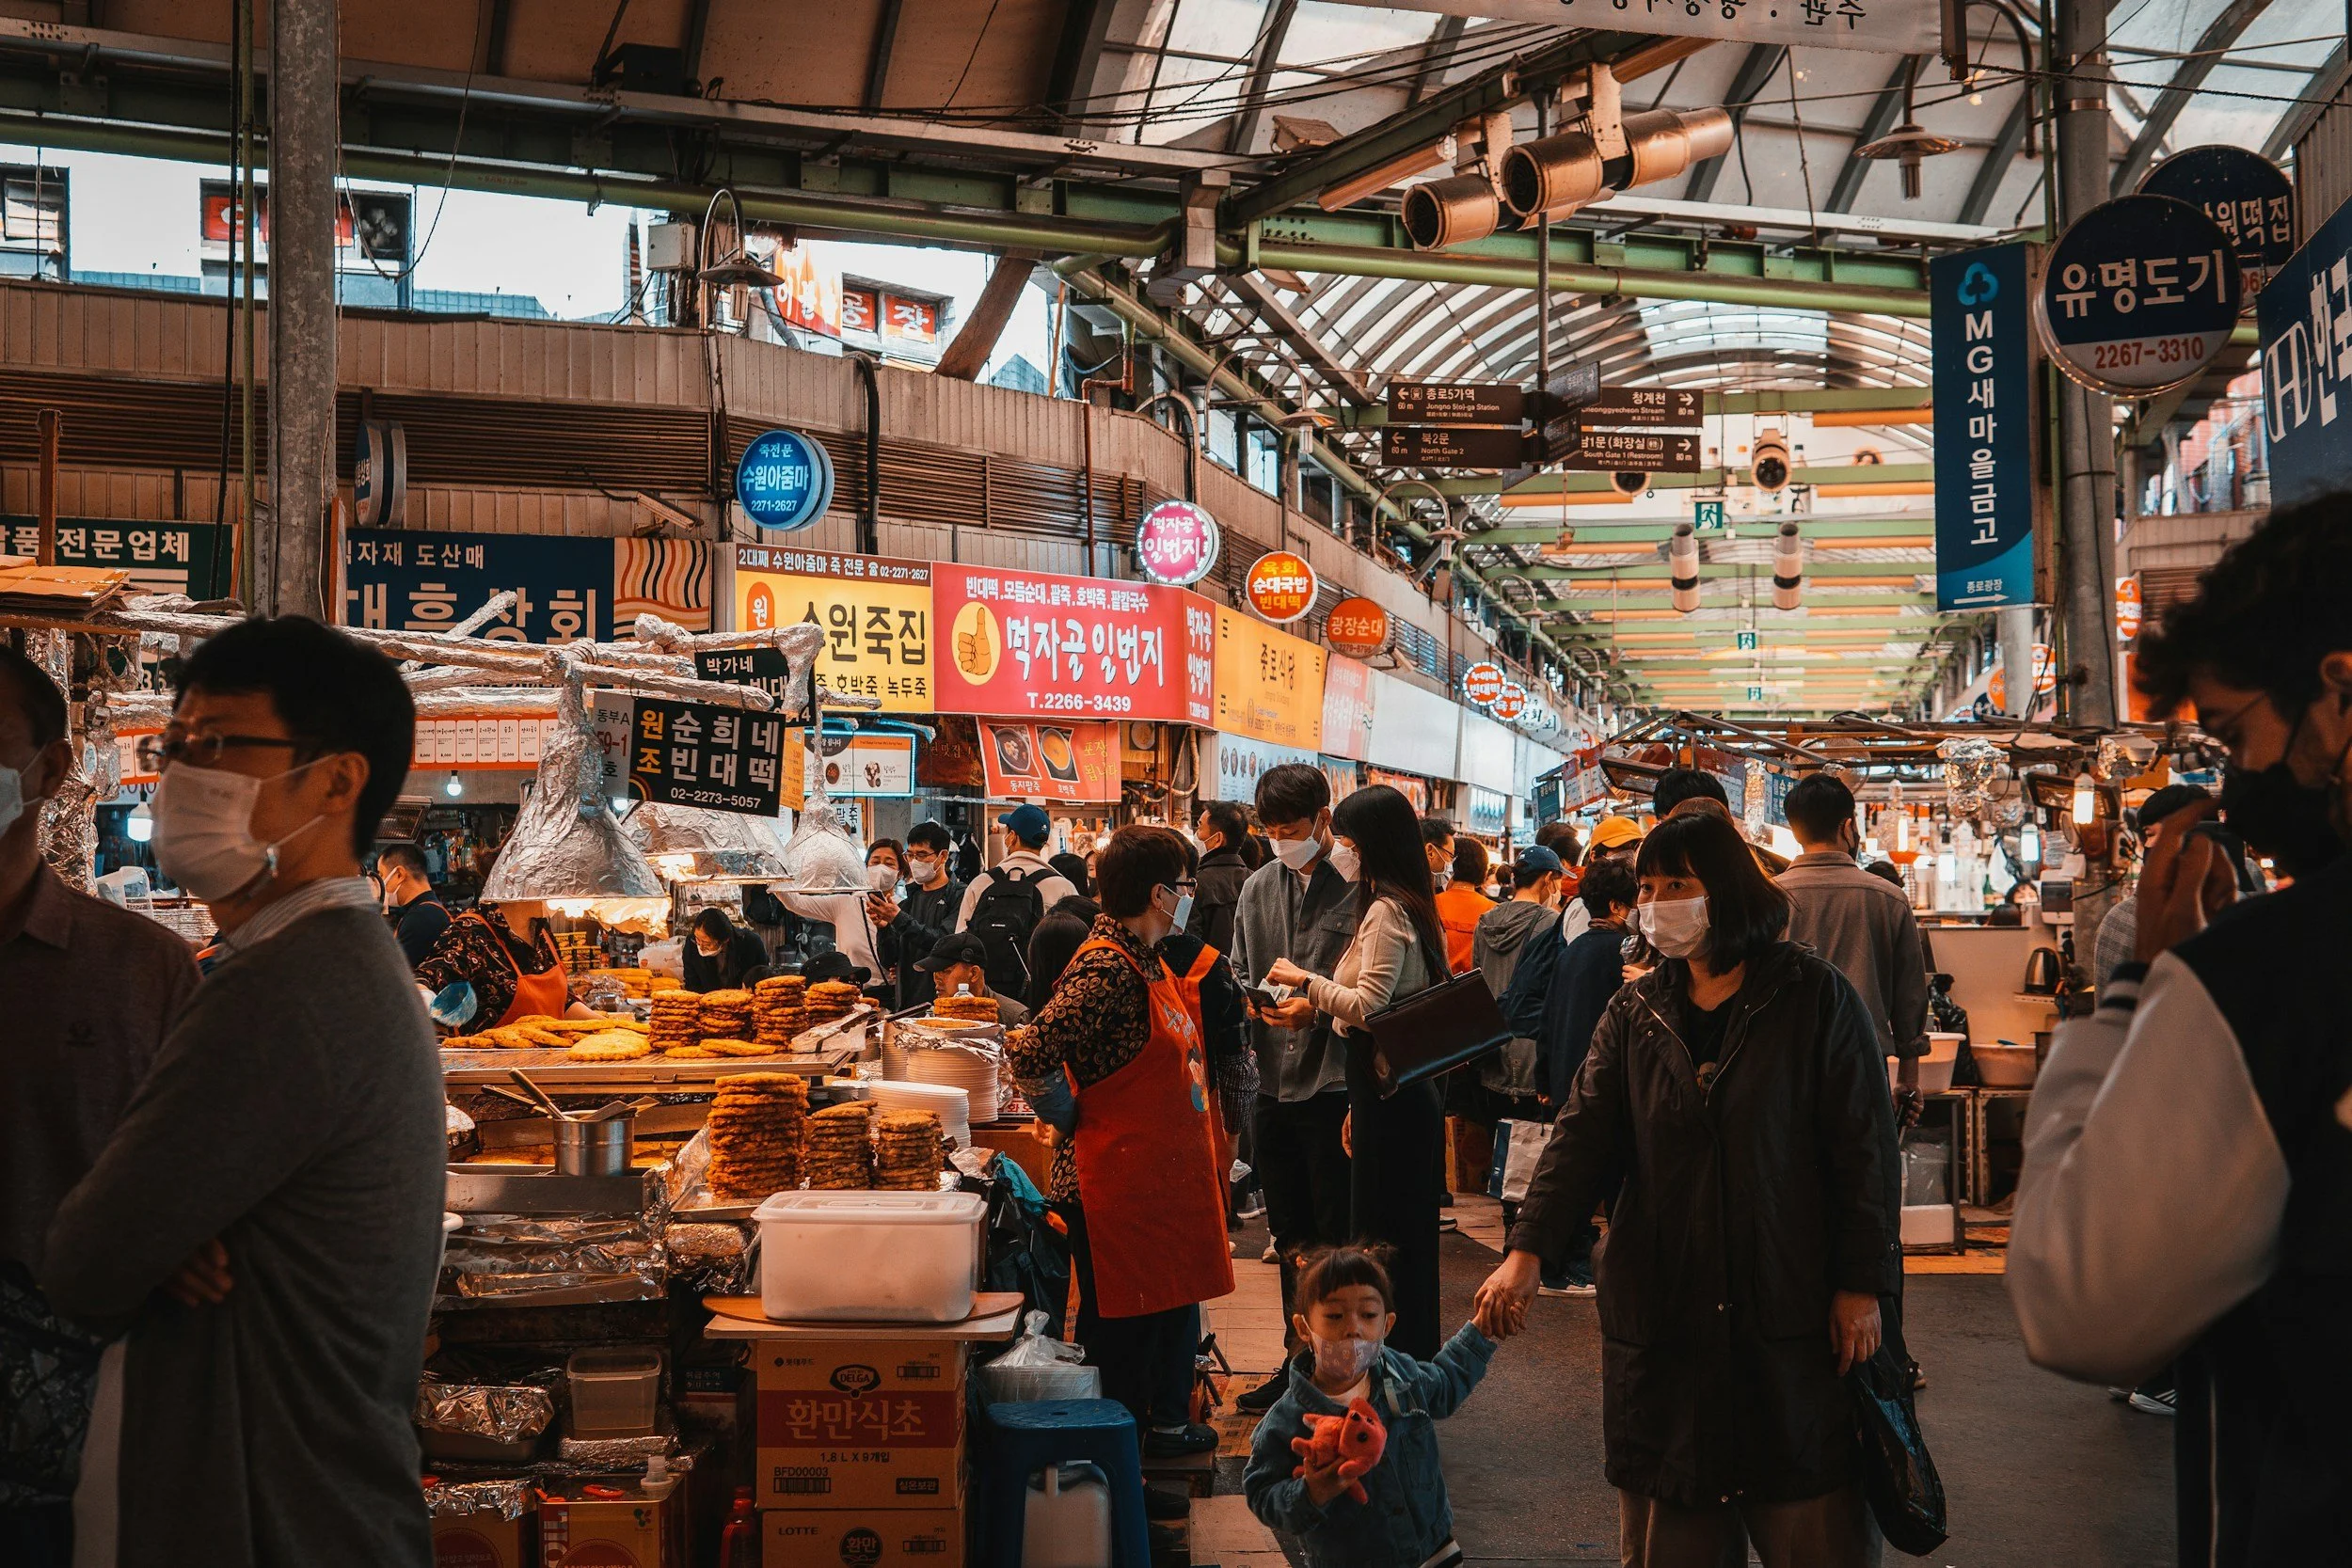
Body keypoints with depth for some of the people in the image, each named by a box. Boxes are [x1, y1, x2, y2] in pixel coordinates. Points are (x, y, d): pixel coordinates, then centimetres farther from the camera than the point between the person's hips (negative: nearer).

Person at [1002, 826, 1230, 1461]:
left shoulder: (1148, 962, 10)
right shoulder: (1106, 971, -21)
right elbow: (1030, 1057, -26)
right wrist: (1066, 1111, -11)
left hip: (1166, 1175, 10)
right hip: (1118, 1183, -10)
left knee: (1174, 1303, 20)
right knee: (1122, 1326, 2)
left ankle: (1167, 1421, 36)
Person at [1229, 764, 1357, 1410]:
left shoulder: (1357, 887, -10)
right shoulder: (1257, 888, 10)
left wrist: (1317, 1007, -23)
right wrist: (1251, 999, -2)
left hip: (1334, 1085, -6)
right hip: (1273, 1084, 6)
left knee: (1336, 1242, 2)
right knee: (1290, 1240, 16)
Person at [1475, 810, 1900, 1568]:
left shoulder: (1815, 996, -2)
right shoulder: (1634, 1013, 8)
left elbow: (1865, 1148, -3)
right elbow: (1582, 1135, -1)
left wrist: (1863, 1284, -8)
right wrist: (1528, 1250, -15)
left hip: (1792, 1312, -3)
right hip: (1662, 1313, 3)